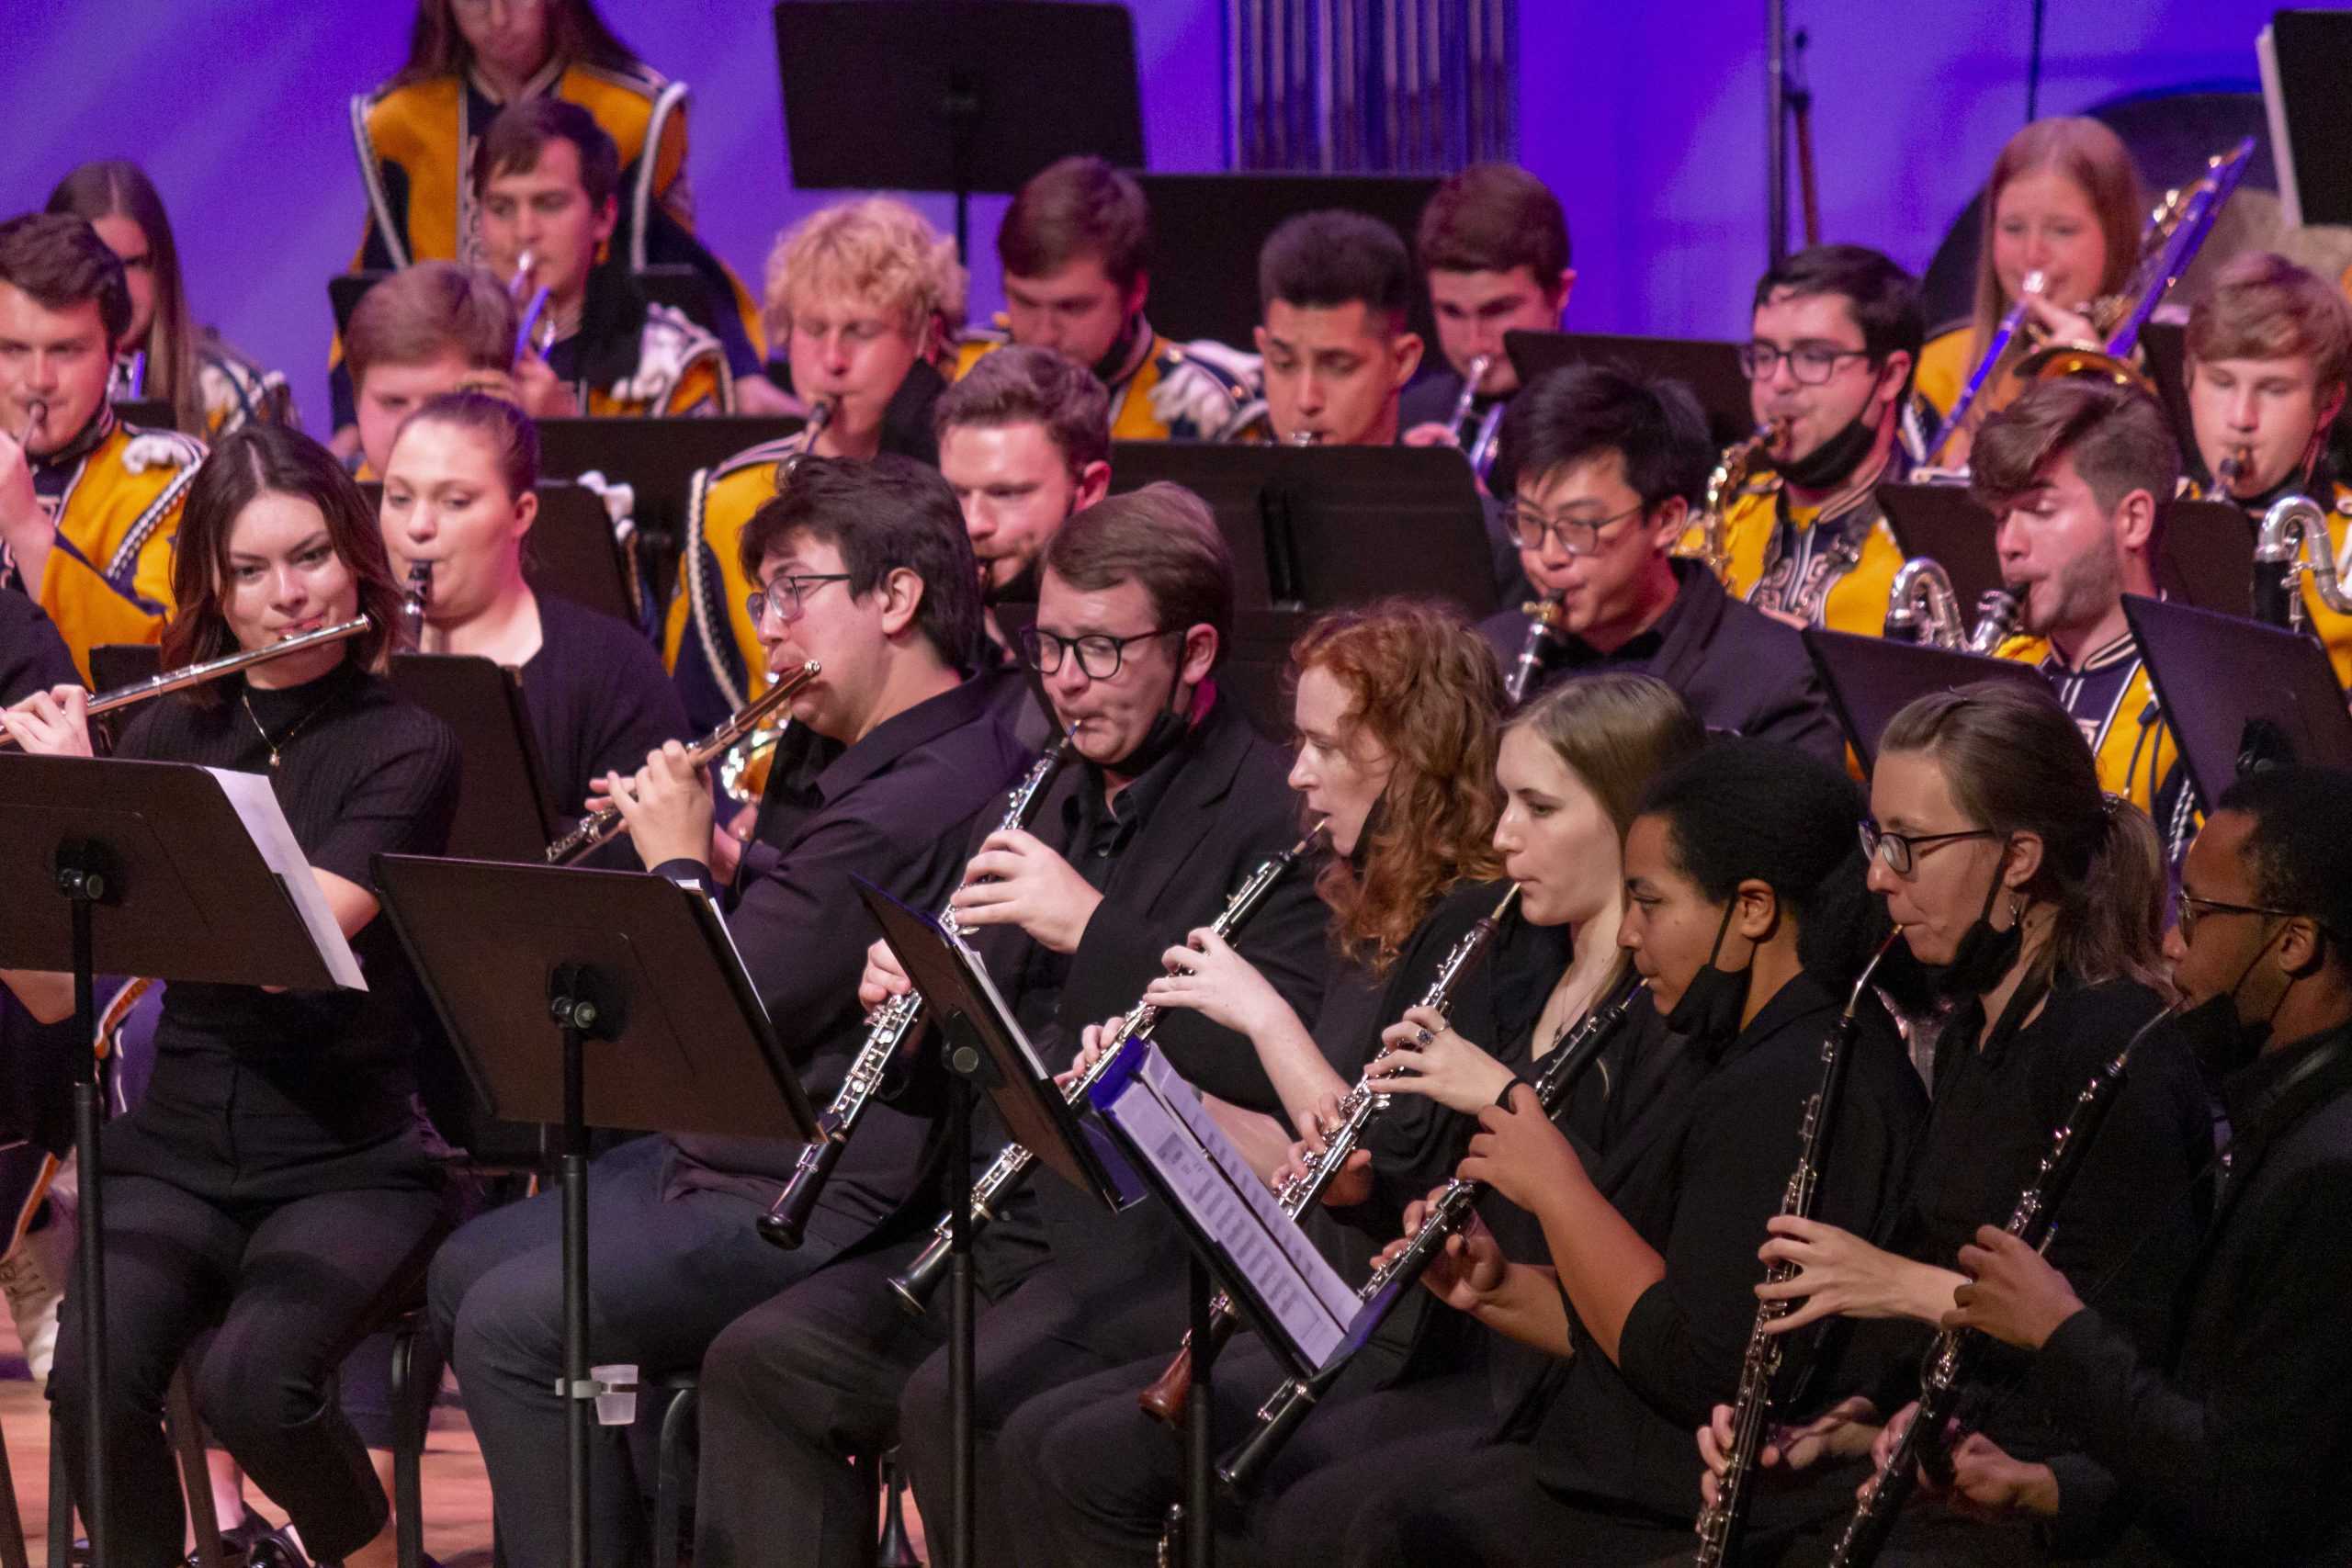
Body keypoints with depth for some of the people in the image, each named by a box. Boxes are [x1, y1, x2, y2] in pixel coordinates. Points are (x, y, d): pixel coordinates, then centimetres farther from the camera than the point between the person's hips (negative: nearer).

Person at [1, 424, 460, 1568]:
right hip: (177, 1154, 3)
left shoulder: (406, 749, -5)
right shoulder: (167, 737, 8)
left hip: (352, 1165, -3)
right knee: (94, 1377, -28)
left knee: (252, 1381, -31)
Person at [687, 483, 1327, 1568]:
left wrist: (1095, 929, -22)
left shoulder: (1273, 820, -7)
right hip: (1007, 1224, 8)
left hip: (1158, 1243, -8)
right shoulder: (1050, 806, 19)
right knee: (759, 1364, -9)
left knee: (954, 1400, -30)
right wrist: (910, 1005, 1)